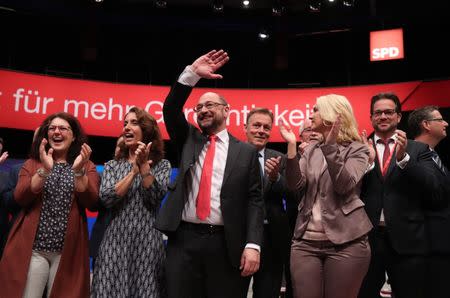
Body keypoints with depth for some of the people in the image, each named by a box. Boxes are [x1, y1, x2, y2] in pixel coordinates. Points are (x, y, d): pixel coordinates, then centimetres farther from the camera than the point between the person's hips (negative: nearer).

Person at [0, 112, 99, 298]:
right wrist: (44, 170, -17)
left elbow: (92, 203, -8)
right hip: (32, 248, 1)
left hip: (68, 250, 0)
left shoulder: (87, 166, 6)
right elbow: (20, 198, -5)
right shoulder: (32, 163, 10)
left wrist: (79, 171, -21)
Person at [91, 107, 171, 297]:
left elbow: (155, 197, -8)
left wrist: (144, 165, -14)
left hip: (147, 241, -1)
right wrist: (134, 170, -9)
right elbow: (106, 199, -6)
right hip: (116, 240, 2)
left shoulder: (162, 165, 6)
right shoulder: (112, 165, 10)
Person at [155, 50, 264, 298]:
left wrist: (252, 245, -11)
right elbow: (170, 109, 2)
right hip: (183, 240, 2)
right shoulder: (189, 140, 16)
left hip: (226, 244, -2)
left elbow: (254, 200, 0)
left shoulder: (246, 152, 6)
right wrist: (192, 73, -9)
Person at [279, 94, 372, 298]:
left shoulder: (357, 150, 0)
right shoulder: (311, 149, 13)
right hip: (306, 241, 4)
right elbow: (295, 185, -1)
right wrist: (292, 145, -8)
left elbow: (344, 185, -15)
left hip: (345, 242, -4)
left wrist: (331, 146, -21)